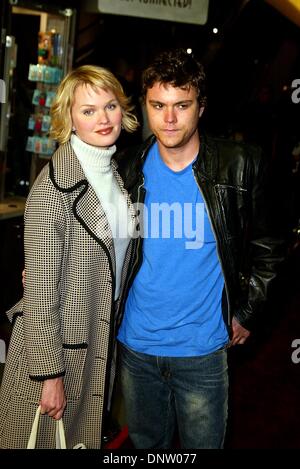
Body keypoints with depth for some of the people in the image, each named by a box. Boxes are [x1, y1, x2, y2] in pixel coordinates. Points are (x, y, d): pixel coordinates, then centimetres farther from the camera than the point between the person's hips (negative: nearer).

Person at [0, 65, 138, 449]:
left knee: (84, 438, 22)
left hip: (102, 341, 7)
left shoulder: (117, 174, 3)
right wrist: (49, 373, -17)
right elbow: (40, 291, -19)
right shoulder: (53, 186, -20)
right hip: (55, 344, -6)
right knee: (49, 439, 14)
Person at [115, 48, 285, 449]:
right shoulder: (129, 168, -3)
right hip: (135, 344, 3)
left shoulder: (240, 167, -10)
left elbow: (266, 246, 1)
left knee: (203, 444, 15)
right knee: (146, 443, 21)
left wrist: (247, 313, 1)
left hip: (202, 349, -2)